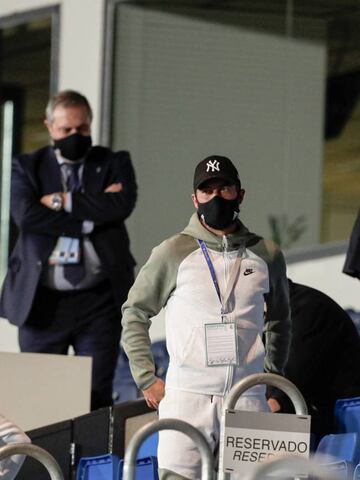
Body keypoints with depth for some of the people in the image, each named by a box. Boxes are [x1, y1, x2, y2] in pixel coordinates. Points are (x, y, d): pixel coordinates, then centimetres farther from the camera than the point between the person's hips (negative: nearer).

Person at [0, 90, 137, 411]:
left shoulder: (114, 164, 10)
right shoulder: (28, 168, 9)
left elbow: (122, 205, -11)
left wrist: (62, 201, -9)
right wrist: (87, 220, -12)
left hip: (100, 302, 0)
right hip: (42, 302, 0)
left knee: (96, 401, -1)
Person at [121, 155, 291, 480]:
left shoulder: (266, 255, 10)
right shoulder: (174, 253, 3)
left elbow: (280, 321, 25)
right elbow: (135, 313, 11)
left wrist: (273, 376, 16)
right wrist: (146, 378, 4)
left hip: (247, 400, 2)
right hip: (187, 396, -2)